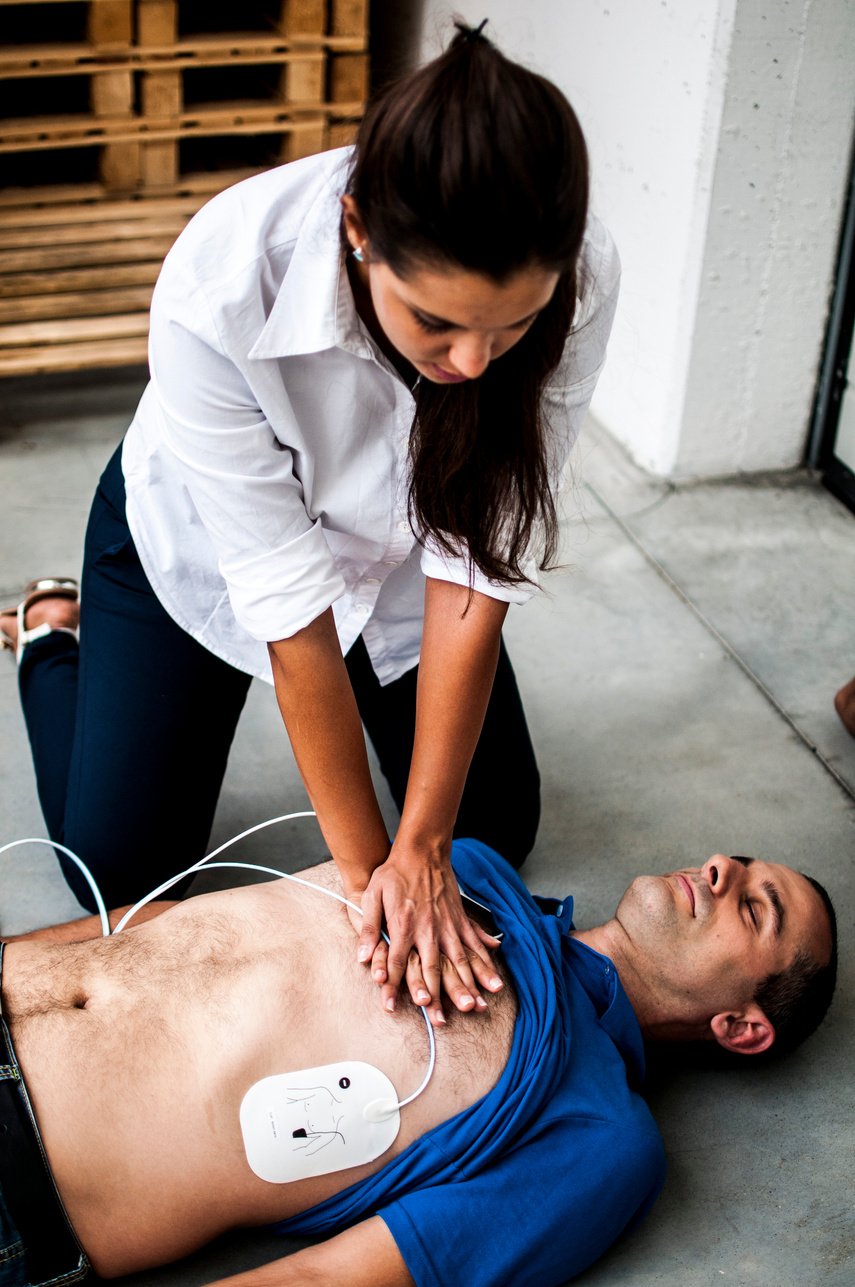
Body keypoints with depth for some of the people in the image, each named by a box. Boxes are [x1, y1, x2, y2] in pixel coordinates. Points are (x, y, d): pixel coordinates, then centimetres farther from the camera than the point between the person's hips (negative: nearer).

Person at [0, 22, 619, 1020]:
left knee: (492, 832, 7)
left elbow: (478, 561, -28)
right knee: (118, 867, 1)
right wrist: (367, 866, -28)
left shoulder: (574, 284, -34)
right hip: (199, 543, -2)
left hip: (395, 543, 3)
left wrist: (423, 844, -26)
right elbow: (291, 605, -34)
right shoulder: (218, 291, -41)